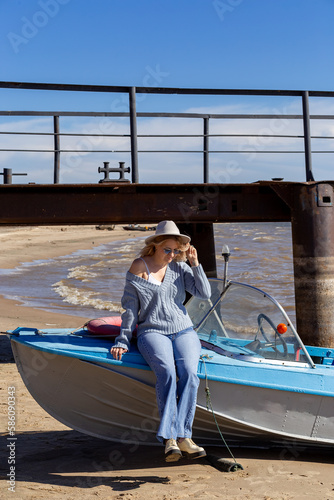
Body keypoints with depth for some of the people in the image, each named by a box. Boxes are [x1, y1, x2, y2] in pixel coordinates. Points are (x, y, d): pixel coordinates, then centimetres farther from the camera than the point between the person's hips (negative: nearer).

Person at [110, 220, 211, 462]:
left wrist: (195, 264, -3)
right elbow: (130, 307, 6)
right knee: (167, 372, -32)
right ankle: (170, 440, -35)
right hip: (152, 331, -3)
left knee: (189, 373, -28)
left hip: (184, 332, 3)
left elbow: (205, 293, 4)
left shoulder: (180, 267, 12)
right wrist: (123, 341, 3)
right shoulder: (139, 267, 5)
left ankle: (182, 436, -29)